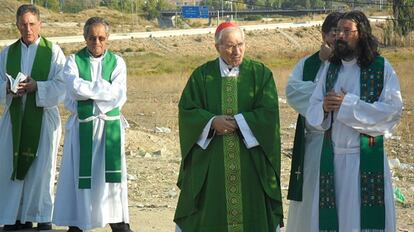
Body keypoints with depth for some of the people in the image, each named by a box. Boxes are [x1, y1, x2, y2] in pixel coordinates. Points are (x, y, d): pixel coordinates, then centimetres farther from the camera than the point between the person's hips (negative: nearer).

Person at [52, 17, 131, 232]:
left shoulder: (117, 62, 7)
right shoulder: (74, 61, 4)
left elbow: (118, 95, -6)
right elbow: (74, 88, -13)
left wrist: (86, 90, -10)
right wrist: (103, 87, -10)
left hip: (110, 125, 1)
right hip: (82, 125, -1)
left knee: (111, 171, -1)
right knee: (80, 172, 0)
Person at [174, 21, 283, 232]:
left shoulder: (261, 74, 2)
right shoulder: (202, 75, 5)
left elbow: (269, 112, -6)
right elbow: (186, 110, 0)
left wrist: (237, 122, -15)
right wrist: (212, 121, -16)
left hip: (251, 160, 0)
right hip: (210, 161, 0)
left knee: (251, 211, 2)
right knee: (211, 211, 3)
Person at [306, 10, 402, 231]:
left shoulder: (382, 68, -4)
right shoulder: (330, 68, 10)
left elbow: (393, 110, -14)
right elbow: (312, 111, 9)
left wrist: (348, 104, -17)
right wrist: (324, 108, -15)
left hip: (367, 157, -4)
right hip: (332, 156, 4)